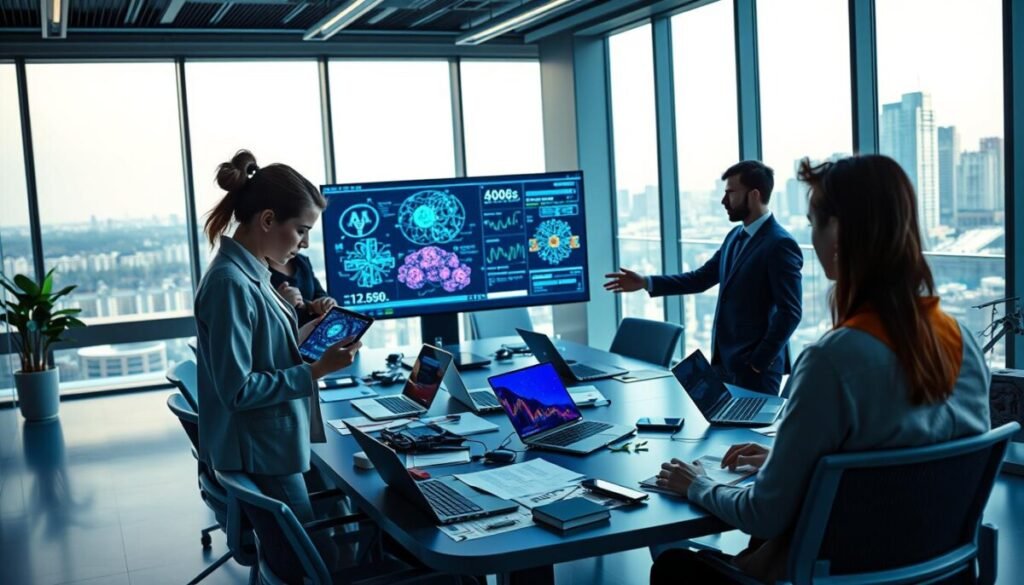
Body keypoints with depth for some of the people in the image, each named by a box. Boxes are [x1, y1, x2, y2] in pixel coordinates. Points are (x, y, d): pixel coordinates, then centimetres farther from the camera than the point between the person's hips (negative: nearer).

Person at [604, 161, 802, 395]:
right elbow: (702, 278, 15)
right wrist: (646, 283, 7)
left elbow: (790, 312, -18)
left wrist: (759, 362, -17)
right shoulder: (736, 236, 11)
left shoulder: (780, 245, -15)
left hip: (755, 367, -8)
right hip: (725, 360, 8)